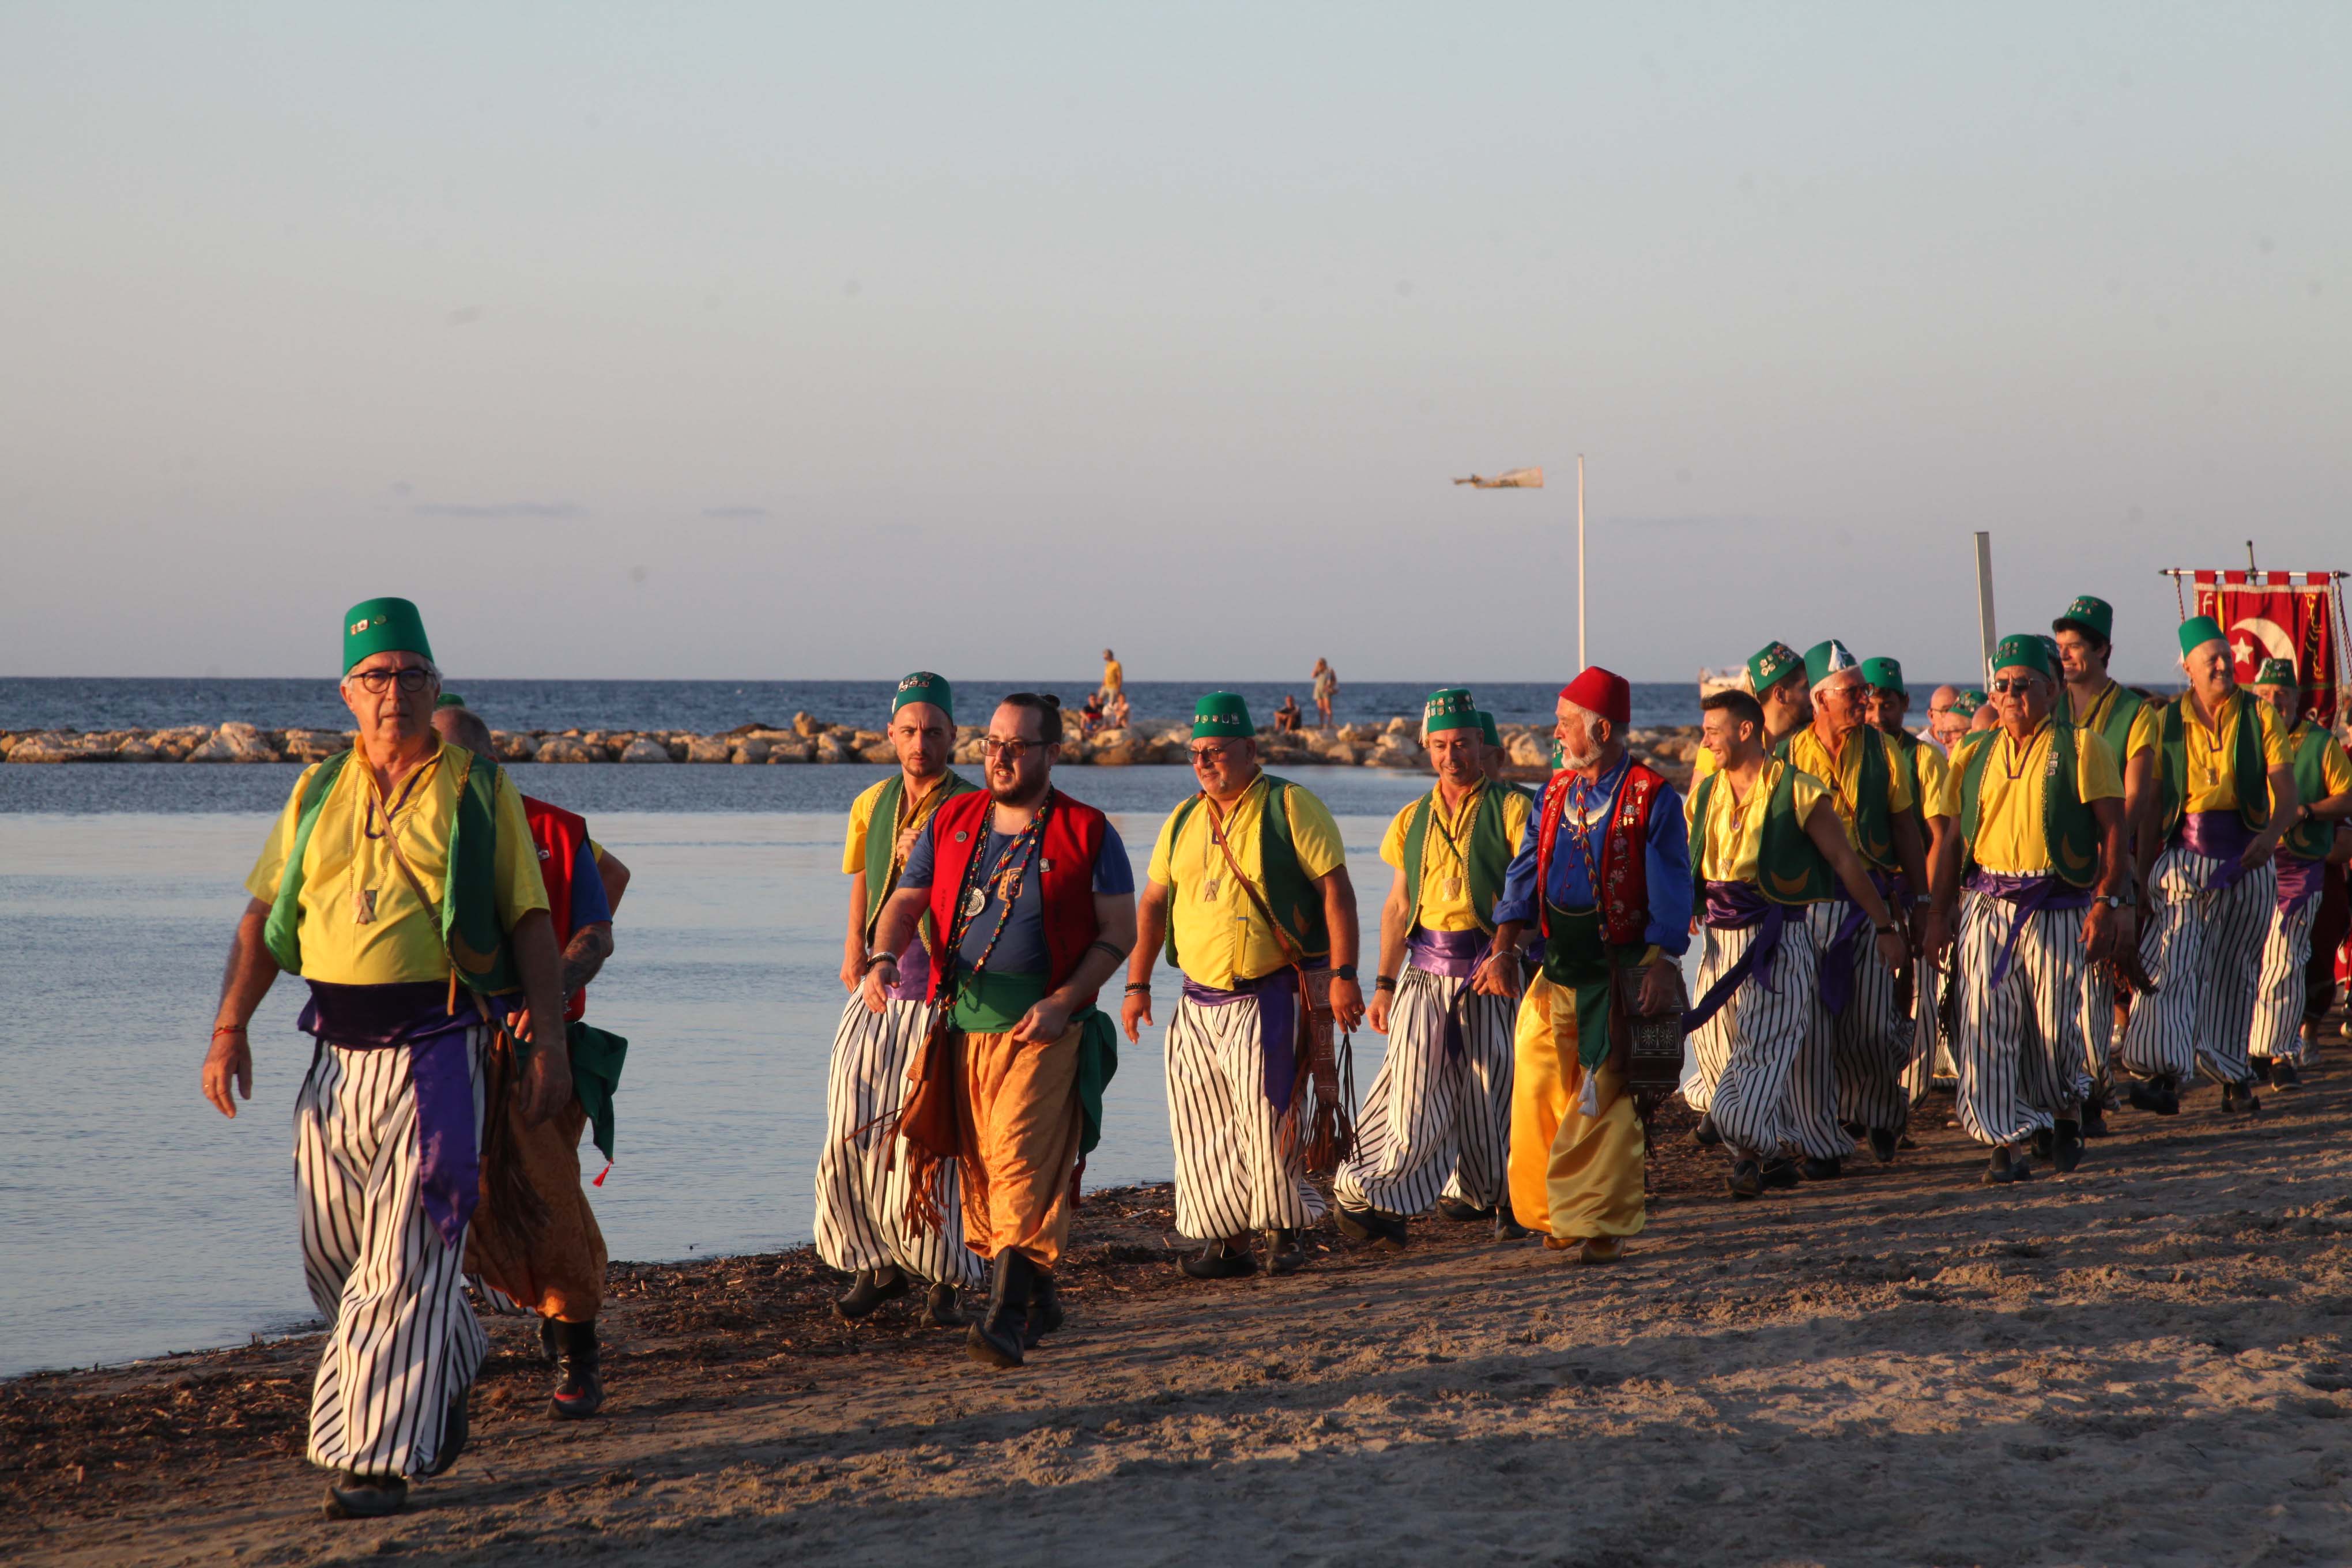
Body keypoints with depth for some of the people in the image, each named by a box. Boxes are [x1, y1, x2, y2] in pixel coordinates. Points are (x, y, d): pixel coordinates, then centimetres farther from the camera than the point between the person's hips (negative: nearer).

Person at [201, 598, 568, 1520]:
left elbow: (531, 924, 2)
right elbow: (266, 916, 11)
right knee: (333, 1254, 11)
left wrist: (547, 1043, -5)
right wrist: (230, 1027, 0)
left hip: (438, 1047, -5)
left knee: (404, 1262, -9)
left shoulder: (477, 791, 2)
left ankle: (378, 1457, -7)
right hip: (338, 1052, 5)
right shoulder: (319, 792, 12)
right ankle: (446, 1375, 36)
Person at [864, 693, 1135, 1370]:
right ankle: (1039, 1299, 26)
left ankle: (1008, 1317, -21)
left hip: (1045, 1027, -5)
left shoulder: (1087, 833, 0)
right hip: (963, 1023, 5)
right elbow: (906, 903, 11)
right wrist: (883, 958, -11)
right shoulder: (951, 823, 11)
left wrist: (1064, 1001, -14)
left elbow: (1120, 931, -1)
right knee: (979, 1166, 9)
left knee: (1022, 1162, -16)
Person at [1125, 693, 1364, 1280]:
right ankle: (1226, 1241, 9)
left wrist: (1343, 975, -15)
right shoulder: (1183, 822, 14)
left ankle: (1284, 1231, 5)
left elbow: (1335, 890, -8)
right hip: (1198, 1002, 6)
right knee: (1201, 1126, 2)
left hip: (1271, 996, -6)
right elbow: (1153, 902, 18)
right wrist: (1137, 984, 11)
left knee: (1268, 1117, -9)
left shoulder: (1290, 808, -4)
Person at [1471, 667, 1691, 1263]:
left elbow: (1670, 888, -9)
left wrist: (1663, 962, -20)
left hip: (1622, 964, -5)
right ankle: (1558, 1214, 16)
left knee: (1605, 1100, -5)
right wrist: (1504, 948, -4)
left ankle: (1601, 1224, 0)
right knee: (1538, 1090, 2)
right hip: (1557, 966, 6)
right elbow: (1525, 874, 9)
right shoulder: (1555, 792, 13)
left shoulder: (1652, 796, -5)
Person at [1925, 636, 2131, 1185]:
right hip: (1986, 906, 3)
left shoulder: (2081, 748, 1)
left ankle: (2066, 1114, 31)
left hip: (2057, 907, -3)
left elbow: (2113, 830, -3)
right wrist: (1941, 915, 10)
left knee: (2055, 1028, 3)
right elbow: (1952, 841, 16)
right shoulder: (1973, 755, 13)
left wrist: (2107, 902, -12)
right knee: (1985, 1027, -8)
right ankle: (2007, 1144, -5)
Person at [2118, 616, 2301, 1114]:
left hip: (2246, 858, 1)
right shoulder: (2166, 722, 5)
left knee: (2234, 971, 9)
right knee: (2171, 962, -16)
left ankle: (2233, 1076, 21)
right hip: (2184, 856, -1)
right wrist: (2143, 875, 3)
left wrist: (2271, 834, -23)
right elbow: (2151, 805, 7)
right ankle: (2164, 1075, -27)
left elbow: (2288, 794, -3)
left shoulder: (2260, 717, 3)